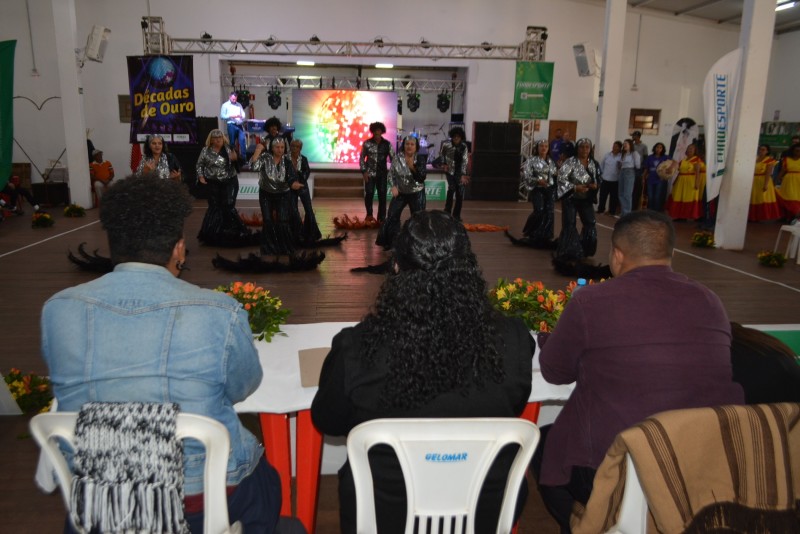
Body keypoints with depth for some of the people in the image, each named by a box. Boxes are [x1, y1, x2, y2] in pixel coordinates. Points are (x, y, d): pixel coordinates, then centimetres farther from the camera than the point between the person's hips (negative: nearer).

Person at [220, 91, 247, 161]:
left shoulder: (239, 105, 17)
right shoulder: (225, 105, 4)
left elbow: (243, 114, 14)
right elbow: (222, 116, -4)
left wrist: (242, 116, -10)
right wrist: (231, 116, -16)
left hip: (240, 125, 3)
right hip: (231, 125, -3)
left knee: (242, 140, -6)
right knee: (232, 142, 1)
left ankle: (244, 156, -2)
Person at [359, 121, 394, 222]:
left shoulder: (387, 144, 0)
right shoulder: (367, 143, -1)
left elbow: (393, 158, 1)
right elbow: (362, 158, 4)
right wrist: (364, 171, -5)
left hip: (382, 174, 1)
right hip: (370, 173, -1)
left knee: (382, 196, -1)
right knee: (369, 194, -2)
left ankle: (381, 218, 8)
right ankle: (369, 214, 21)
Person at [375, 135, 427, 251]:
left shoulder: (420, 159, -10)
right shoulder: (397, 159, -7)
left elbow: (422, 177, -18)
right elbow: (391, 174, 0)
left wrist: (413, 167, -31)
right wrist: (393, 186, -16)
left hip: (417, 194, -1)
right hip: (400, 193, 1)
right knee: (392, 216, 3)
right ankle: (389, 242, 17)